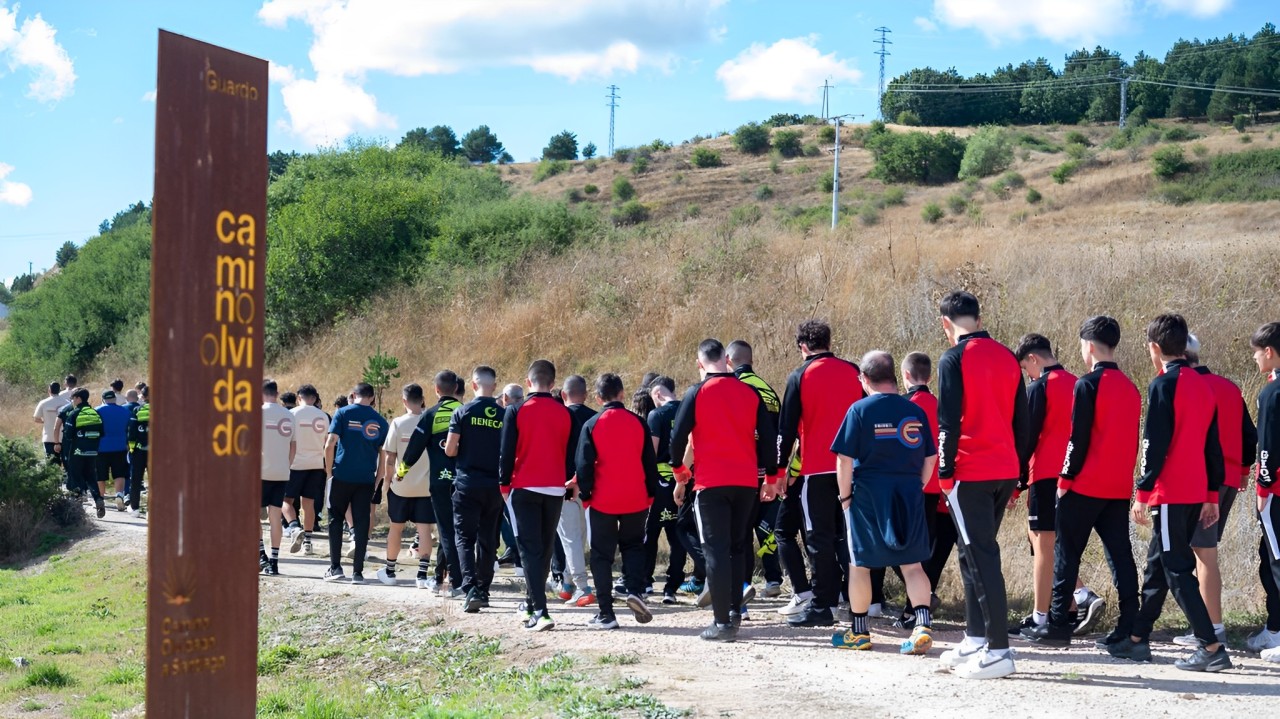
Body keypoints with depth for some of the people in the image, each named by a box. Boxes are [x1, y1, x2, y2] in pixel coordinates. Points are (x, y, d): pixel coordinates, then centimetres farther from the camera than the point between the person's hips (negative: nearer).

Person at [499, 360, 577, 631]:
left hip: (524, 489, -3)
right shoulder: (565, 414, 3)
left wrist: (504, 483, 5)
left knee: (530, 549, -3)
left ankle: (540, 611, -15)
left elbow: (507, 452, -6)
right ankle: (531, 604, 28)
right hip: (555, 490, 3)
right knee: (545, 549, 16)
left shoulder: (516, 411, -6)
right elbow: (571, 455, 8)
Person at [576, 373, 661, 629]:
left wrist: (585, 495, 3)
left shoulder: (591, 425, -5)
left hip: (603, 500, -2)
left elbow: (584, 464, -6)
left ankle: (606, 614, 3)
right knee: (633, 545, 20)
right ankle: (635, 590, -4)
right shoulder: (638, 422, 2)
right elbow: (650, 461, 6)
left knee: (602, 555, 6)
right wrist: (651, 493, 14)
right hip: (636, 500, 2)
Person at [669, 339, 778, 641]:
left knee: (716, 551, -2)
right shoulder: (750, 393, 6)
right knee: (737, 548, 18)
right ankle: (735, 612, 19)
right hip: (747, 483, 4)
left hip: (711, 483, -4)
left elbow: (678, 437, -5)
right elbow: (769, 437, 7)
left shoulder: (697, 393, -4)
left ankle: (723, 623, -7)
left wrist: (680, 474, 10)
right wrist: (770, 477, 16)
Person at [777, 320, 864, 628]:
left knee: (820, 538, -1)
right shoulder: (853, 372, 7)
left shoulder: (800, 377, -4)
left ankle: (821, 607, -2)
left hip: (817, 468, -4)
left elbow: (787, 428, -5)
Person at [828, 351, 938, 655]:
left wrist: (845, 495, 1)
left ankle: (859, 632, 18)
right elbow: (930, 459, 9)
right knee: (912, 564, 8)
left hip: (869, 493, -3)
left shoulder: (860, 410, -6)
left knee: (859, 563, 10)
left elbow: (845, 459, -9)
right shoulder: (915, 411, 6)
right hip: (909, 496, 3)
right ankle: (923, 625, -9)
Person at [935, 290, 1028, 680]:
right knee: (976, 553, 17)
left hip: (970, 473, -7)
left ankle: (998, 651, -7)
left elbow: (949, 420, -13)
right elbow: (1021, 419, 15)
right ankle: (975, 640, 21)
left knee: (981, 558, -5)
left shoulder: (954, 359, -7)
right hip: (1005, 471, 7)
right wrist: (1017, 473, 19)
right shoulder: (1007, 357, 13)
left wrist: (945, 472, -8)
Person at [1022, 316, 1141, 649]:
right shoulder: (1130, 388, 12)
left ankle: (1058, 624, 4)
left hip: (1086, 485, -6)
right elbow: (1132, 440, 16)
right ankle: (1129, 627, 3)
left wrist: (1066, 479, -7)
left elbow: (1078, 438, -14)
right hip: (1120, 487, 6)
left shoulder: (1087, 385, -10)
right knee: (1120, 555, 6)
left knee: (1066, 552, 2)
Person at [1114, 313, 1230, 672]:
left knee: (1177, 569, -5)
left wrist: (1142, 493, -12)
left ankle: (1212, 647, -9)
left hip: (1170, 494, -8)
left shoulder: (1163, 386, -11)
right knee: (1158, 564, 16)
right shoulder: (1204, 386, 13)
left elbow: (1155, 445, -16)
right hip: (1198, 493, 8)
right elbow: (1213, 446, 15)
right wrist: (1212, 495, 19)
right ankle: (1138, 639, 22)